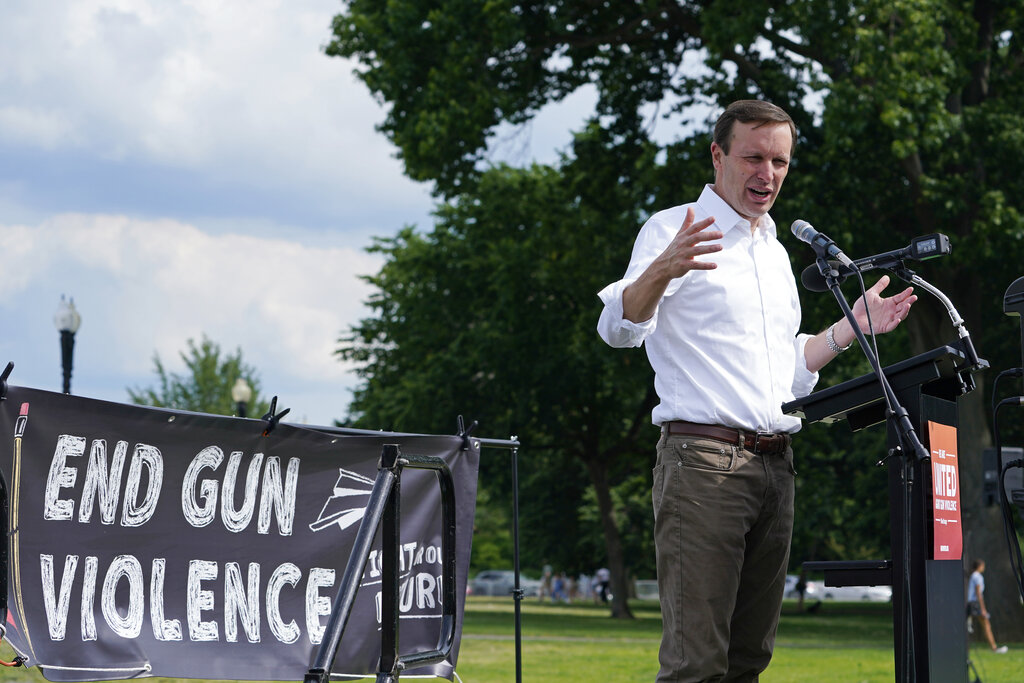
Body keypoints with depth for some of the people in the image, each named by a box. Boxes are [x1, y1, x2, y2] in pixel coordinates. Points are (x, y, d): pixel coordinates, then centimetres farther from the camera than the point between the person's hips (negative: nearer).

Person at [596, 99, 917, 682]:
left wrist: (853, 328, 20)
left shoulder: (776, 251, 23)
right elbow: (619, 328, -15)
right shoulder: (674, 230, 1)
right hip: (704, 458, -7)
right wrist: (661, 271, -33)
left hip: (775, 467, 7)